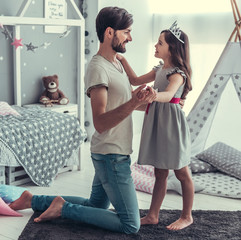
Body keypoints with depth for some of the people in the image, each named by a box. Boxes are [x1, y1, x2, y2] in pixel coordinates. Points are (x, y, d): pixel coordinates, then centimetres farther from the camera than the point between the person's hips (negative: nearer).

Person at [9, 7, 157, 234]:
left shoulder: (116, 63, 11)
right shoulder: (98, 68, -20)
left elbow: (123, 100, 16)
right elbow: (100, 123, -26)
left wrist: (144, 97, -5)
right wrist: (132, 103, -39)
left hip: (115, 154, 10)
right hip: (111, 155, -10)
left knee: (95, 206, 24)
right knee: (131, 225, -4)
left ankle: (34, 200, 28)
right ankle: (64, 208, 1)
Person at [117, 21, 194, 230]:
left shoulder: (178, 73, -15)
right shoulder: (160, 69, 11)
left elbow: (168, 94, -35)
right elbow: (136, 80, 19)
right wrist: (123, 60, 10)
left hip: (172, 124, -8)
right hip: (156, 123, 8)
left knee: (182, 173, 6)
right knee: (160, 173, 13)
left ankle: (187, 216, 21)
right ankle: (152, 216, 20)